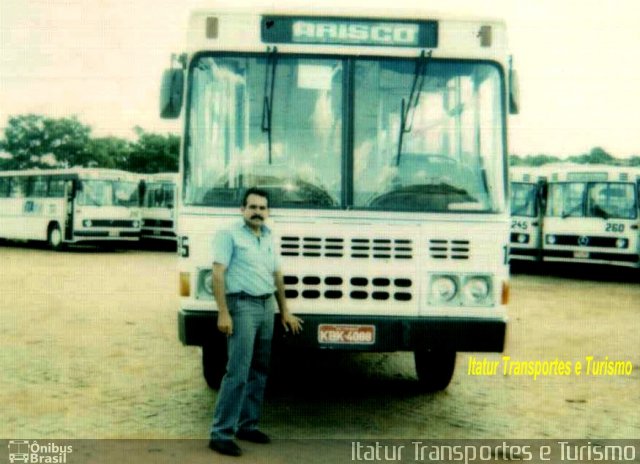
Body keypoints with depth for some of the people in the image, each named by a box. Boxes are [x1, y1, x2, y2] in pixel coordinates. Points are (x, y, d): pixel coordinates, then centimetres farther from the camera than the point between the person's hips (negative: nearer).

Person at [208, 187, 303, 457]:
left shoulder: (268, 238, 17)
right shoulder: (229, 235, -4)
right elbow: (218, 274, -12)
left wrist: (285, 311, 20)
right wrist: (223, 313, -20)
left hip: (267, 307, 7)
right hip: (242, 306, -7)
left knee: (259, 371, 11)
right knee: (237, 372, -11)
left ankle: (247, 425, 21)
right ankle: (221, 433, -6)